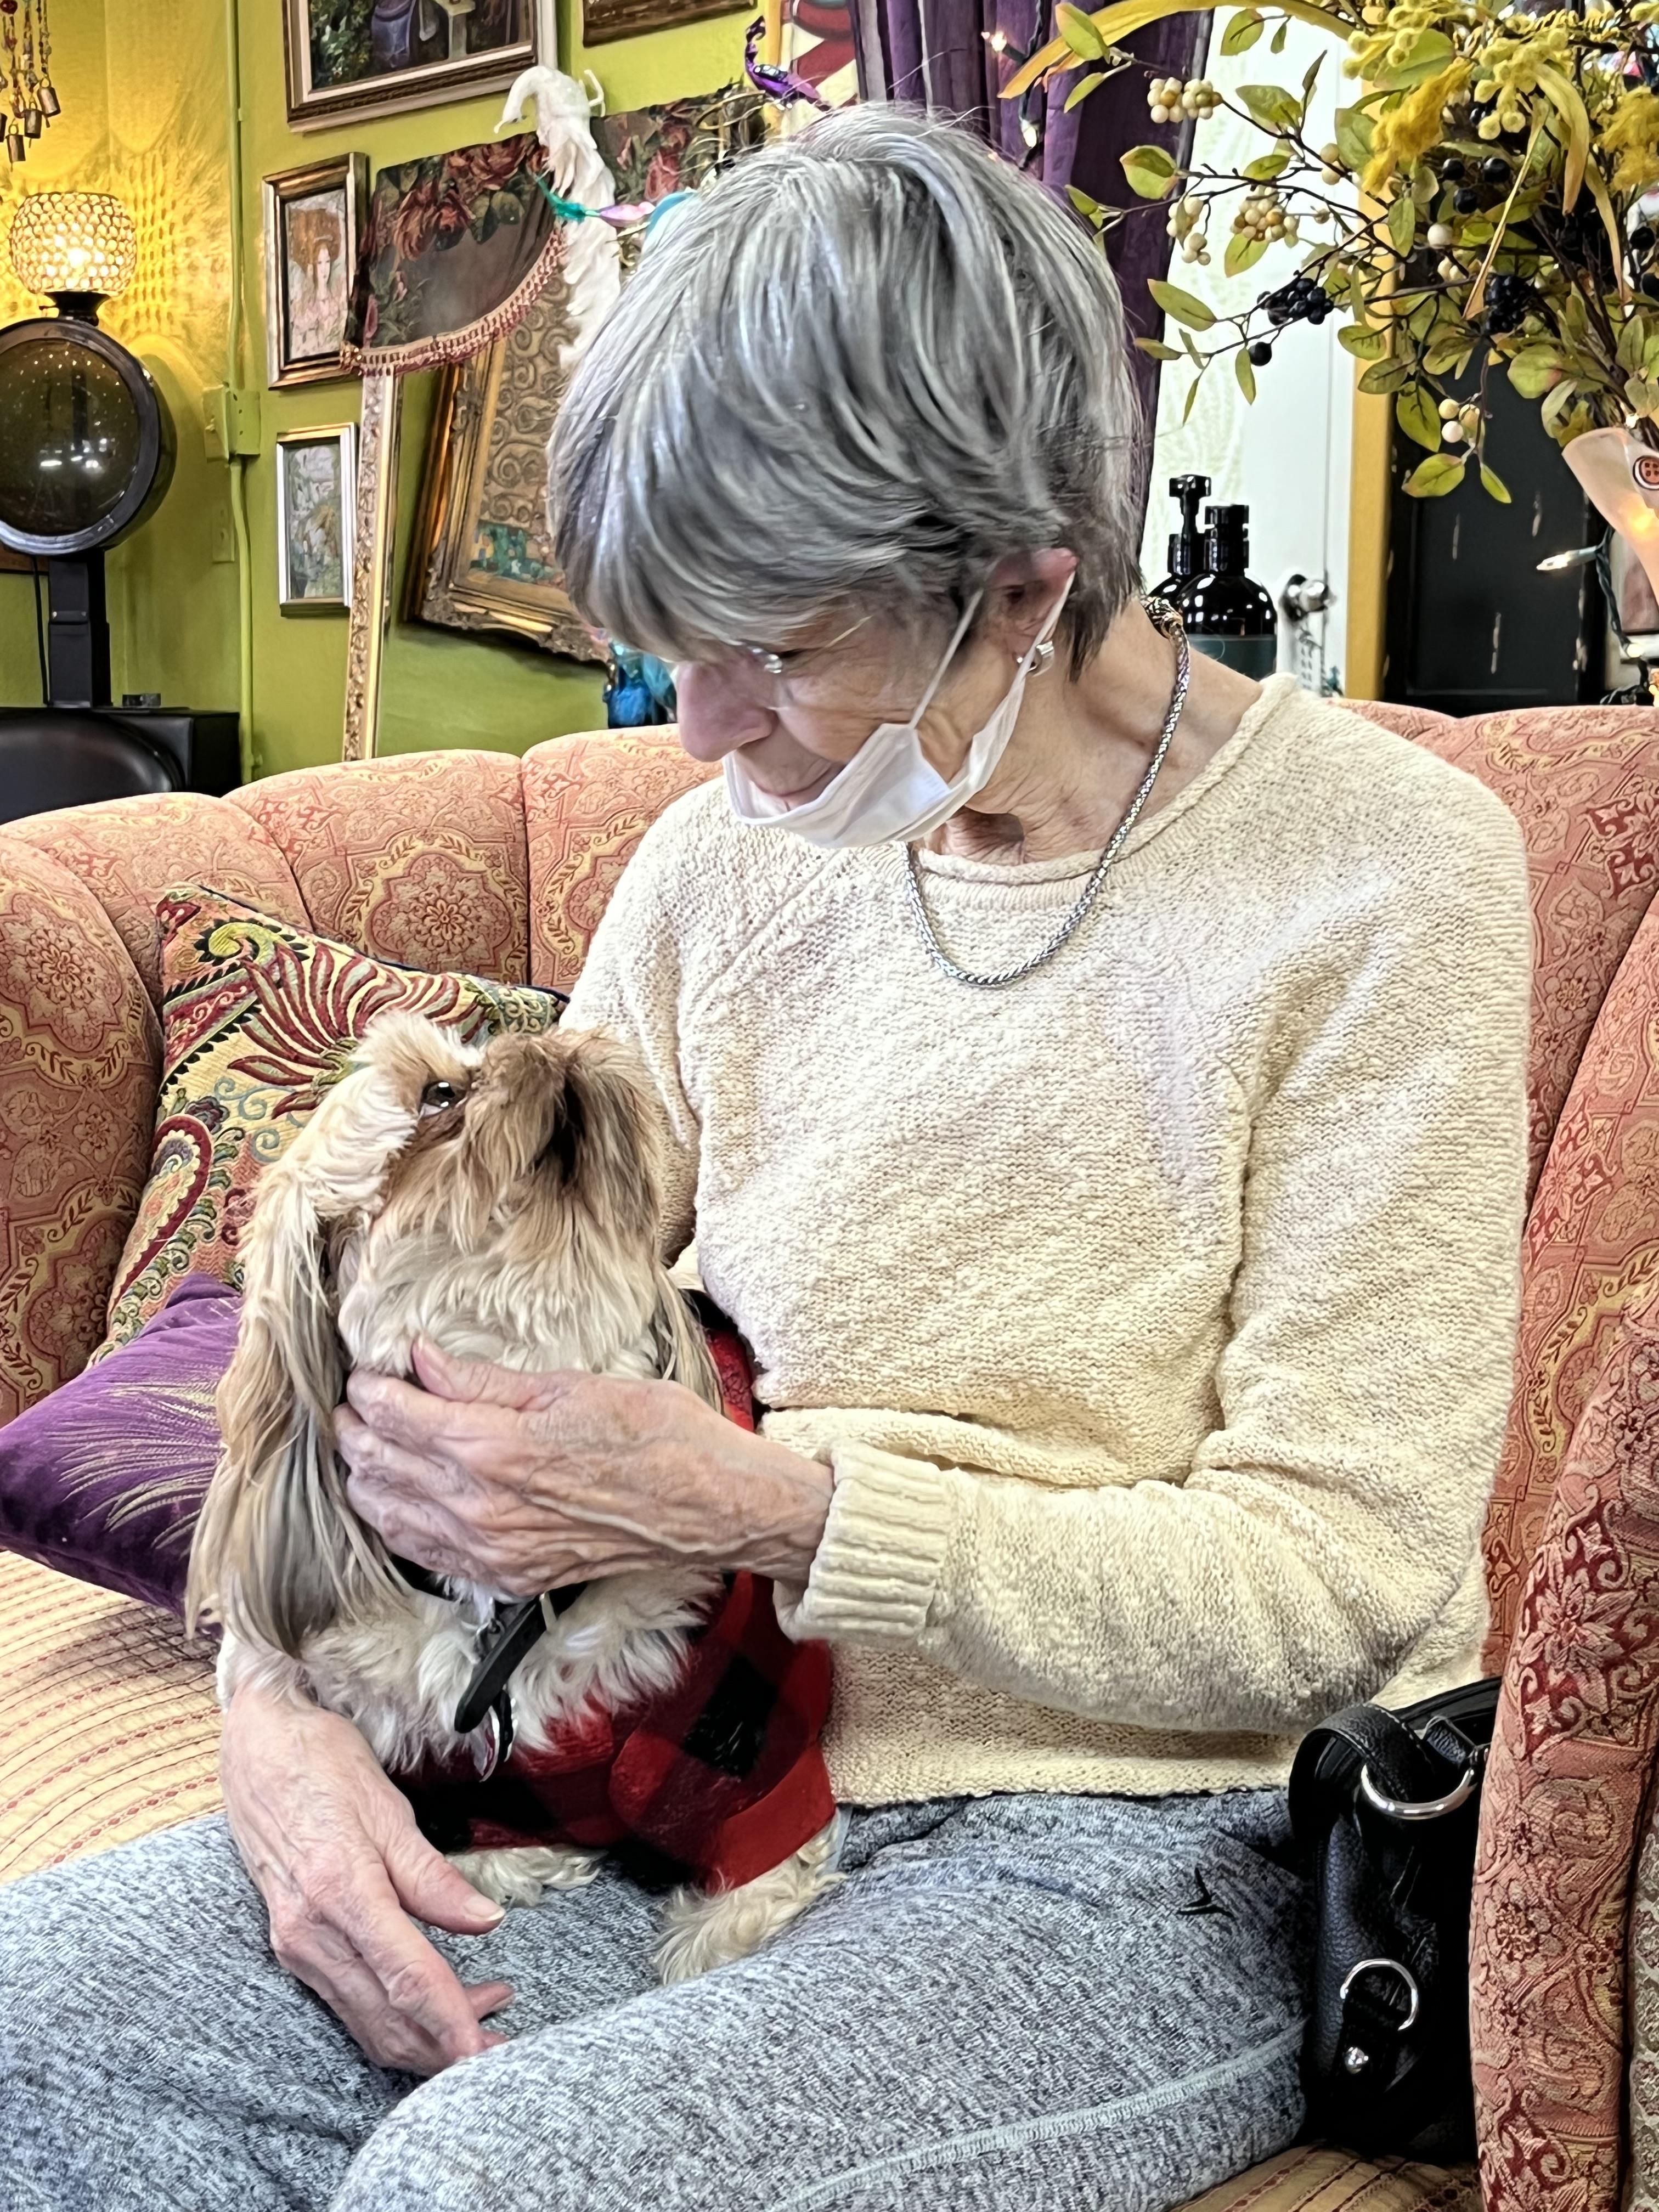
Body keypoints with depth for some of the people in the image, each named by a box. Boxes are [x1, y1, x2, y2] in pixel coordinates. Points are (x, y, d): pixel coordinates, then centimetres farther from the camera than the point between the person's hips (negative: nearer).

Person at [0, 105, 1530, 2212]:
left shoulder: (1375, 871, -12)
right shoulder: (734, 857, 3)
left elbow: (1332, 1581, -15)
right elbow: (433, 1338, 7)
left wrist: (756, 1500, -22)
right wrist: (282, 1697, -11)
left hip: (1158, 1840, -4)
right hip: (733, 1780, 5)